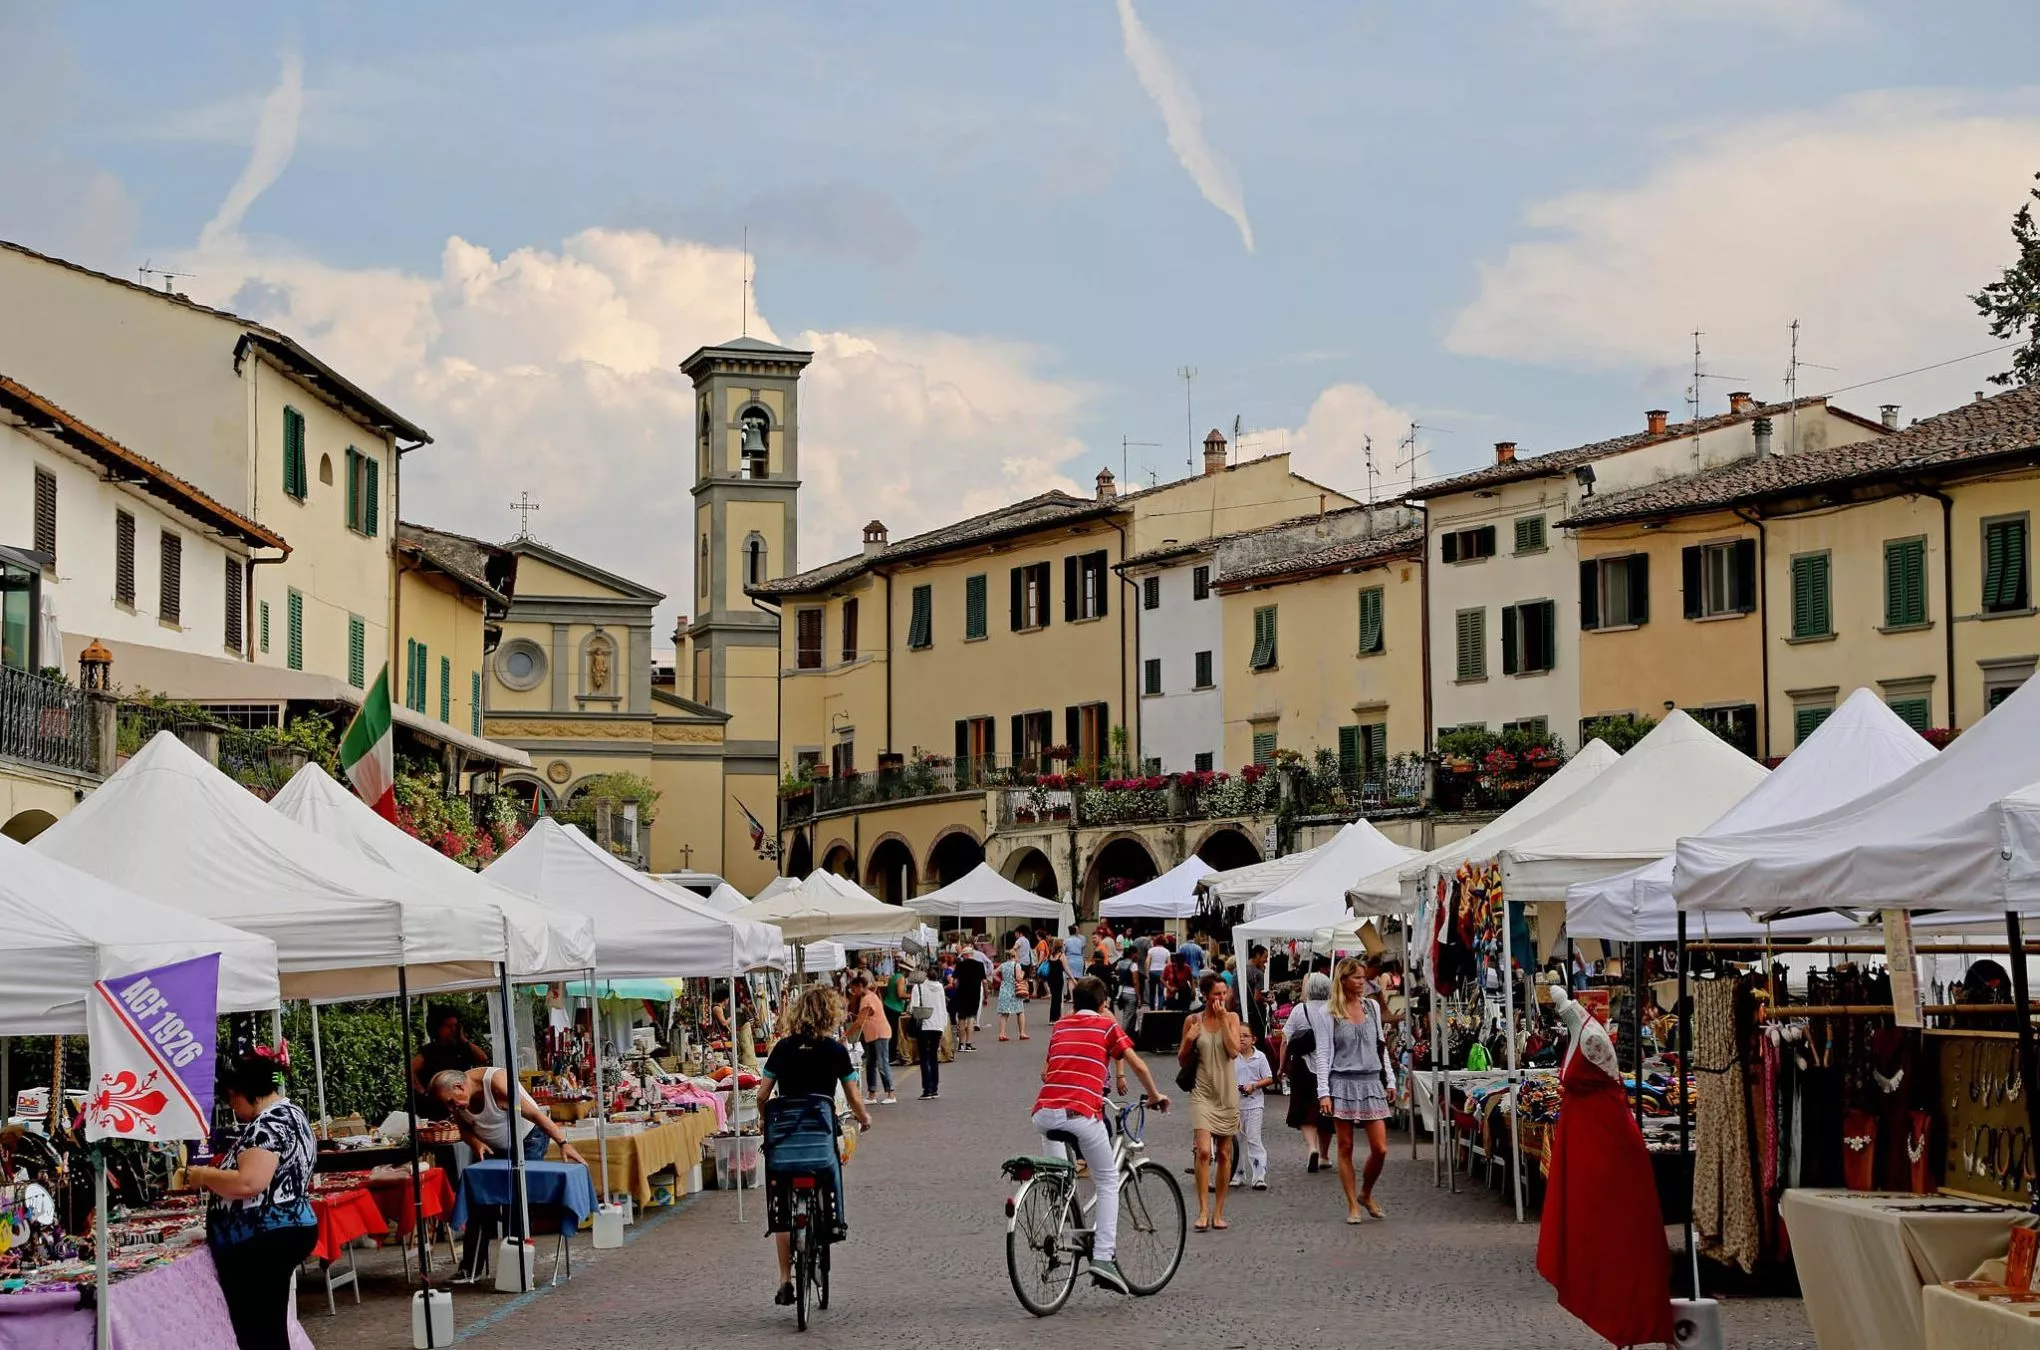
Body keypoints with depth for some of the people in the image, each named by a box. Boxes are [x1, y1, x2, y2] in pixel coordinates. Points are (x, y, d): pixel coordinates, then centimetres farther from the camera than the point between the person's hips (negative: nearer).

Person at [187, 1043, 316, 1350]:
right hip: (283, 1232, 11)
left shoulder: (268, 1124, -17)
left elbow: (249, 1182, -27)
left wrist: (204, 1176, -12)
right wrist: (219, 1175, 19)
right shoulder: (290, 1114, 16)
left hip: (262, 1243, -11)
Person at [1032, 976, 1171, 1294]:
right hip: (1082, 1113, -4)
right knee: (1108, 1182, 9)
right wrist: (1155, 1096, 29)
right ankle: (1103, 1258, -3)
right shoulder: (1107, 1026, 12)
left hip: (1044, 1112, 4)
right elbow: (1138, 1066, 12)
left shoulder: (1060, 1026, 24)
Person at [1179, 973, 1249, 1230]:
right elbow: (1183, 1061, 9)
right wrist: (1188, 1040, -10)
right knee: (1203, 1151, -16)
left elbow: (1234, 1050, -12)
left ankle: (1218, 1211, 15)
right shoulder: (1193, 1021, 3)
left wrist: (1223, 1019, -12)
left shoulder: (1231, 1018, 4)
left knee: (1224, 1154, 6)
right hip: (1202, 1091, -1)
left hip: (1227, 1092, 1)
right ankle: (1203, 1211, -14)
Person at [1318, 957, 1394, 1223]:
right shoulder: (1330, 1011, -2)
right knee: (1346, 1148, 1)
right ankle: (1352, 1205, 9)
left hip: (1371, 1082, 3)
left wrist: (1388, 1080, 12)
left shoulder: (1372, 1007, 10)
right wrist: (1323, 1091, -10)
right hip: (1343, 1082, -3)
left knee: (1380, 1149, -2)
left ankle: (1366, 1195, 21)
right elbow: (1323, 1053, -4)